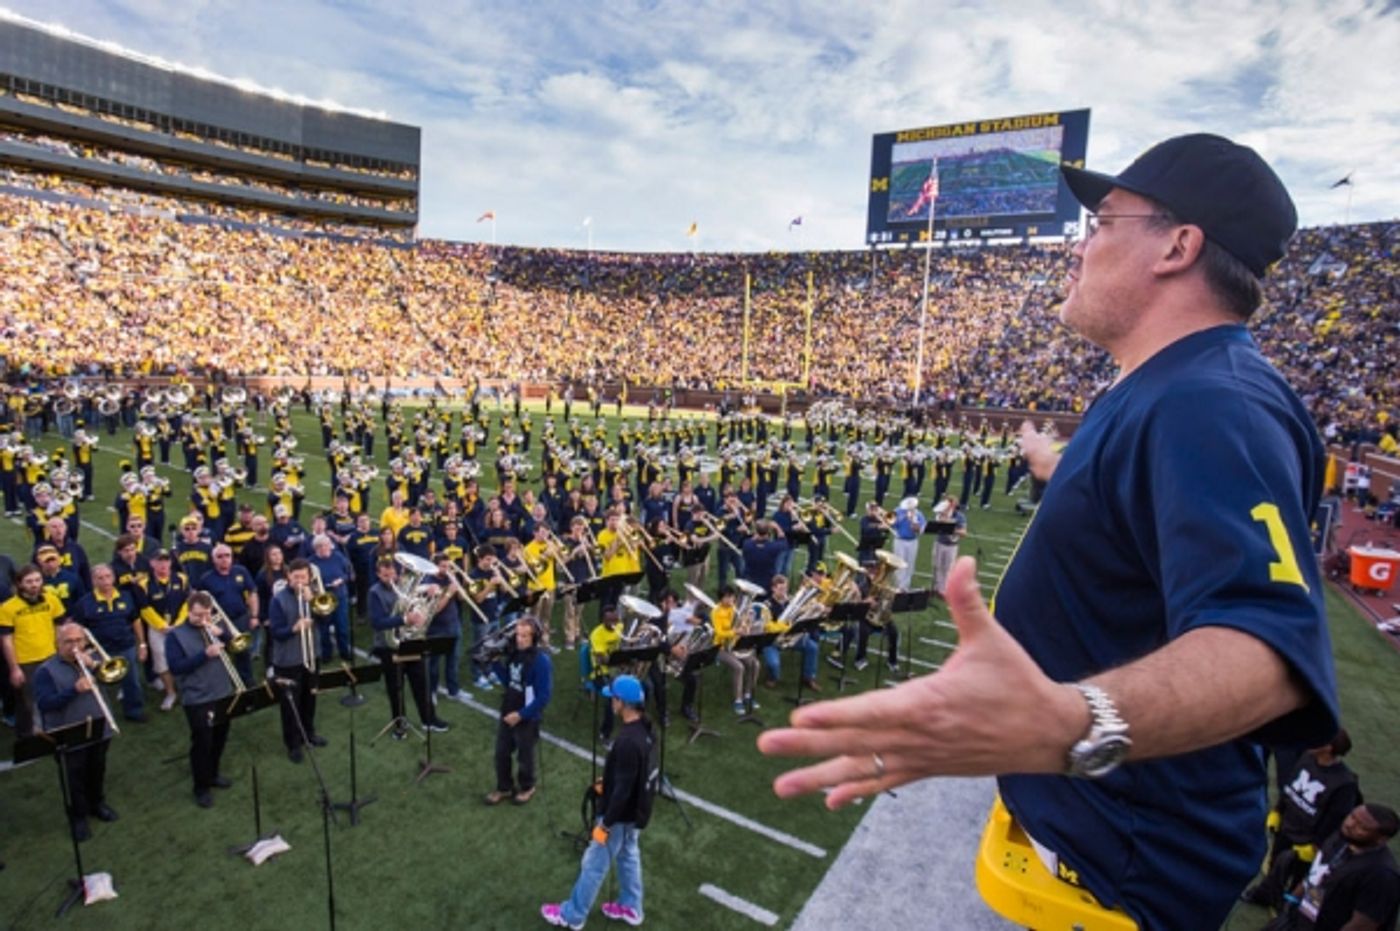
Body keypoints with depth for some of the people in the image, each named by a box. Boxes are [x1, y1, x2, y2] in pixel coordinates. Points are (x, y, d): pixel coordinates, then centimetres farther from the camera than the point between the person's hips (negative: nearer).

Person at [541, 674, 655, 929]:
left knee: (594, 864, 10)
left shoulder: (628, 741, -35)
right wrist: (608, 783, 17)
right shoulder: (644, 729, -5)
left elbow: (623, 790, -28)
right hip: (636, 811, 8)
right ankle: (630, 907, 41)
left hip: (621, 815, -8)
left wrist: (605, 824, -18)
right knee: (628, 856, 25)